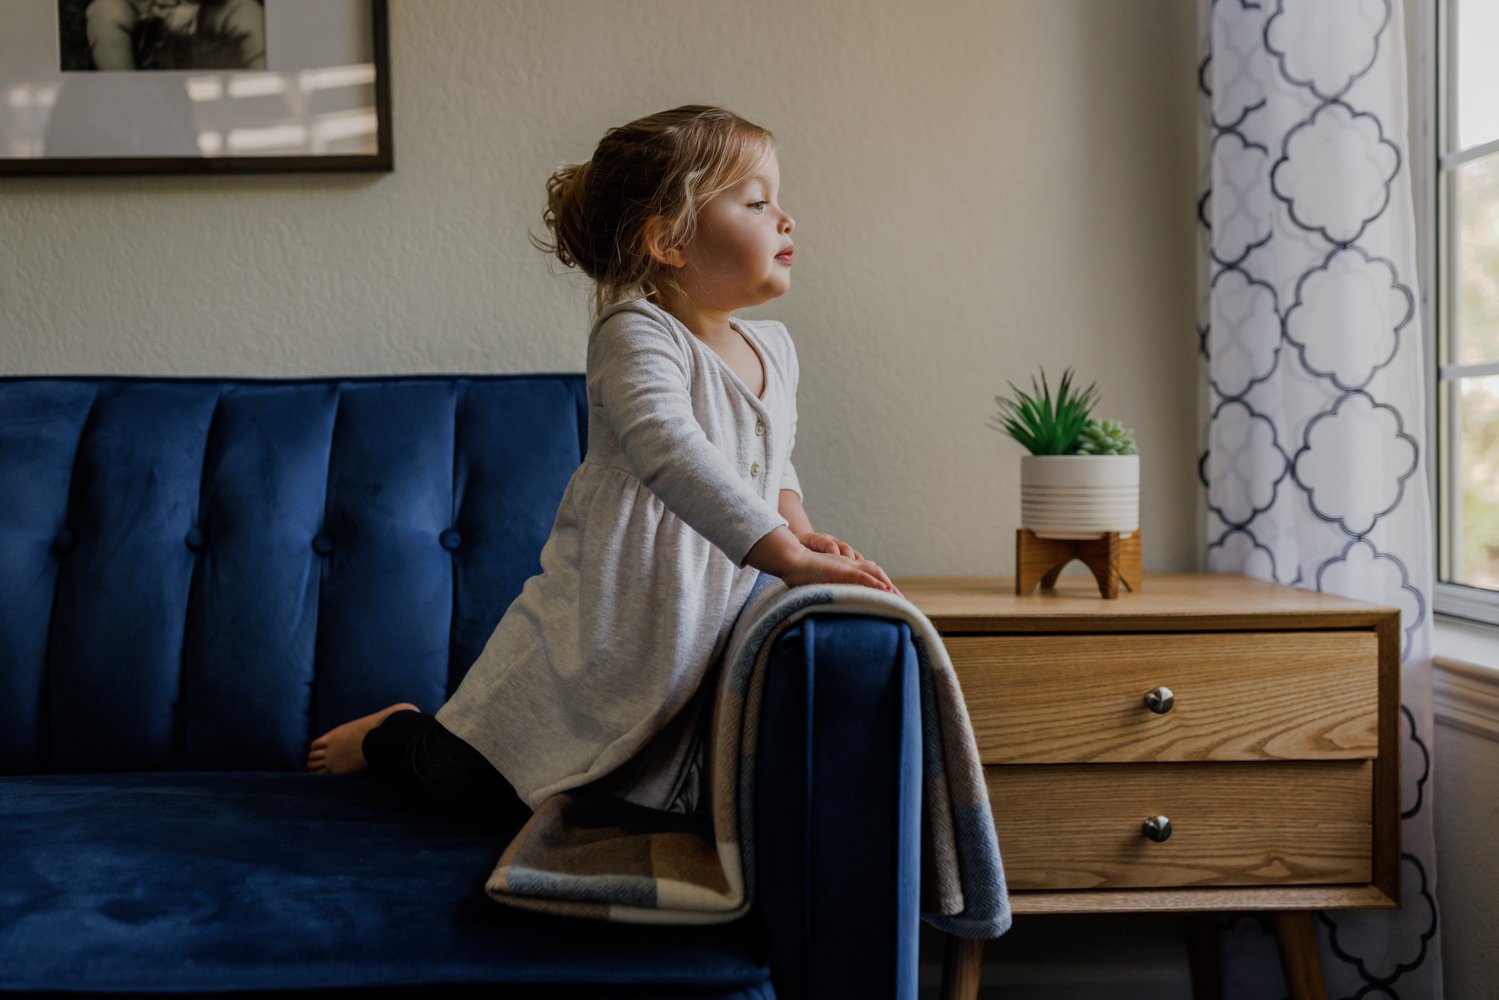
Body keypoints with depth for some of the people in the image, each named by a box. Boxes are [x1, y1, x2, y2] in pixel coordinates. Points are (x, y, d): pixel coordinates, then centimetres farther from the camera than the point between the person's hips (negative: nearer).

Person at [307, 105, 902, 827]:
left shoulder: (774, 349, 5)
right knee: (456, 780, -1)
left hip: (703, 634, 7)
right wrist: (785, 556, -43)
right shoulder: (635, 335, -20)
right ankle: (392, 735, 32)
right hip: (600, 627, -6)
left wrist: (793, 523, -1)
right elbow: (670, 451, -37)